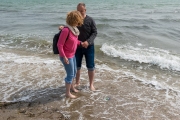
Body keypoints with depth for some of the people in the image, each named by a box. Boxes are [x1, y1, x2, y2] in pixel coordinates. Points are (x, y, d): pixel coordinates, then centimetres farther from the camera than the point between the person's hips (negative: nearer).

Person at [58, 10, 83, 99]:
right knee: (70, 75, 2)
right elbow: (59, 44, -24)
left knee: (74, 72, 23)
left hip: (72, 55, 9)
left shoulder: (74, 29, 1)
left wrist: (81, 43, 4)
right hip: (67, 56, -9)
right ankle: (67, 93, 20)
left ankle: (71, 87, 46)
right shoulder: (66, 30, -26)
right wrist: (64, 57, -23)